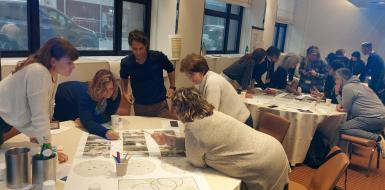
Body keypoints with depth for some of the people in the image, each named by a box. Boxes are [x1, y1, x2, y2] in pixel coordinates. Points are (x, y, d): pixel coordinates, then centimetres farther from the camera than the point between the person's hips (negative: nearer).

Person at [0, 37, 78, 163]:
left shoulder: (52, 73, -7)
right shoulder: (38, 72, -33)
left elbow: (48, 108, -3)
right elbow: (39, 115, -33)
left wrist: (38, 134, 0)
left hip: (12, 117, 8)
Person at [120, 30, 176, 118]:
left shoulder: (159, 57, -14)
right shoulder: (126, 62, -10)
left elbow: (170, 70, 7)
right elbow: (124, 77, 14)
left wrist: (172, 87, 0)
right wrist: (125, 93, 1)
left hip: (160, 104, -1)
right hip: (139, 106, 1)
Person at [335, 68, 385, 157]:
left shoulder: (347, 87, -6)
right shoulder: (359, 85, 24)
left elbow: (346, 109, -4)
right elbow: (349, 105, 25)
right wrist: (341, 104, 5)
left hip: (373, 118, -10)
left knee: (342, 128, -16)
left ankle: (377, 138, -23)